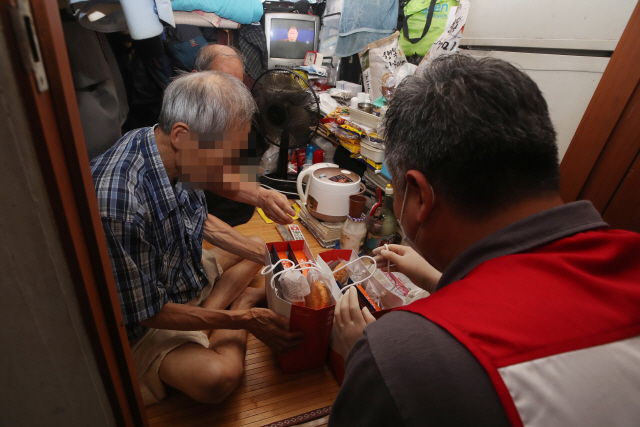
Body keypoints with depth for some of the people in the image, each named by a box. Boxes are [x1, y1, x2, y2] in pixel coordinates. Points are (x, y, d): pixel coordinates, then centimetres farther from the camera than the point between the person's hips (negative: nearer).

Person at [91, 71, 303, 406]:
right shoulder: (117, 206, -38)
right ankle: (241, 302, -3)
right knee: (218, 377, -31)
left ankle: (216, 310, -3)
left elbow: (201, 221, 3)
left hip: (186, 270, 8)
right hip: (145, 323, -7)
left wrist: (267, 256, -2)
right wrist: (244, 319, -20)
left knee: (261, 246, 15)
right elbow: (149, 313, -25)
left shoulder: (174, 154, -14)